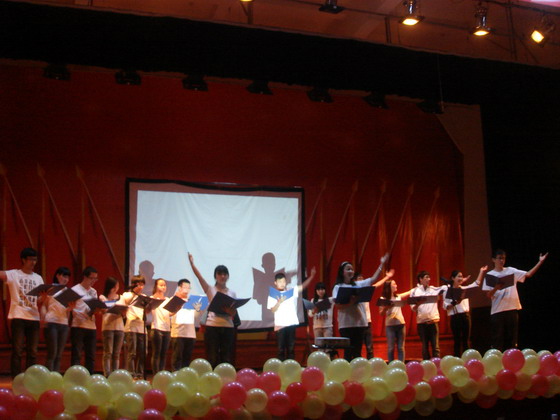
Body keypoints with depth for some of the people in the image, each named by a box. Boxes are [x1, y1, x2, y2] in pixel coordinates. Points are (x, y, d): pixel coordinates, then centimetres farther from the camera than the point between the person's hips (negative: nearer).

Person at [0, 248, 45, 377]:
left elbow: (39, 303, 10)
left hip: (34, 318, 4)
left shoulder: (38, 278, 14)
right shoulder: (13, 274, 2)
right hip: (18, 317, -4)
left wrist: (44, 296, -11)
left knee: (33, 352, 6)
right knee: (17, 351, -3)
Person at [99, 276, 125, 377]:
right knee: (108, 353, -7)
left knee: (117, 353, 3)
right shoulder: (103, 298, 6)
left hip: (119, 327, 4)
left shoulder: (120, 298, 17)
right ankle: (107, 375, -8)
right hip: (108, 326, -4)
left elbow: (124, 315, 14)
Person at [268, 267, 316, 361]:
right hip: (280, 325, -2)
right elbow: (273, 310, -5)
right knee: (281, 348, 3)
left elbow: (303, 286, -3)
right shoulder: (272, 295, 1)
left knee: (291, 348, 7)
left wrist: (311, 276, -15)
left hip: (292, 323, 2)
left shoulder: (292, 291, 6)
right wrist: (279, 302, -21)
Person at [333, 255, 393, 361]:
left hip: (360, 322, 5)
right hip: (346, 324, -5)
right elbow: (337, 305, -9)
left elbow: (373, 279, 12)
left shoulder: (358, 284, 14)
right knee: (348, 351, -3)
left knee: (357, 351, 8)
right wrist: (349, 302, -25)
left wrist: (382, 264, 10)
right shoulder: (338, 287, 1)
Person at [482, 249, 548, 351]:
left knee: (512, 337, 7)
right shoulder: (490, 275, 3)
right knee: (498, 339, 0)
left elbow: (528, 274, 3)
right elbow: (488, 295, -3)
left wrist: (540, 262, -5)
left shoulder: (511, 271, 10)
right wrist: (495, 288, -23)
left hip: (512, 309, 3)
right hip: (497, 311, -3)